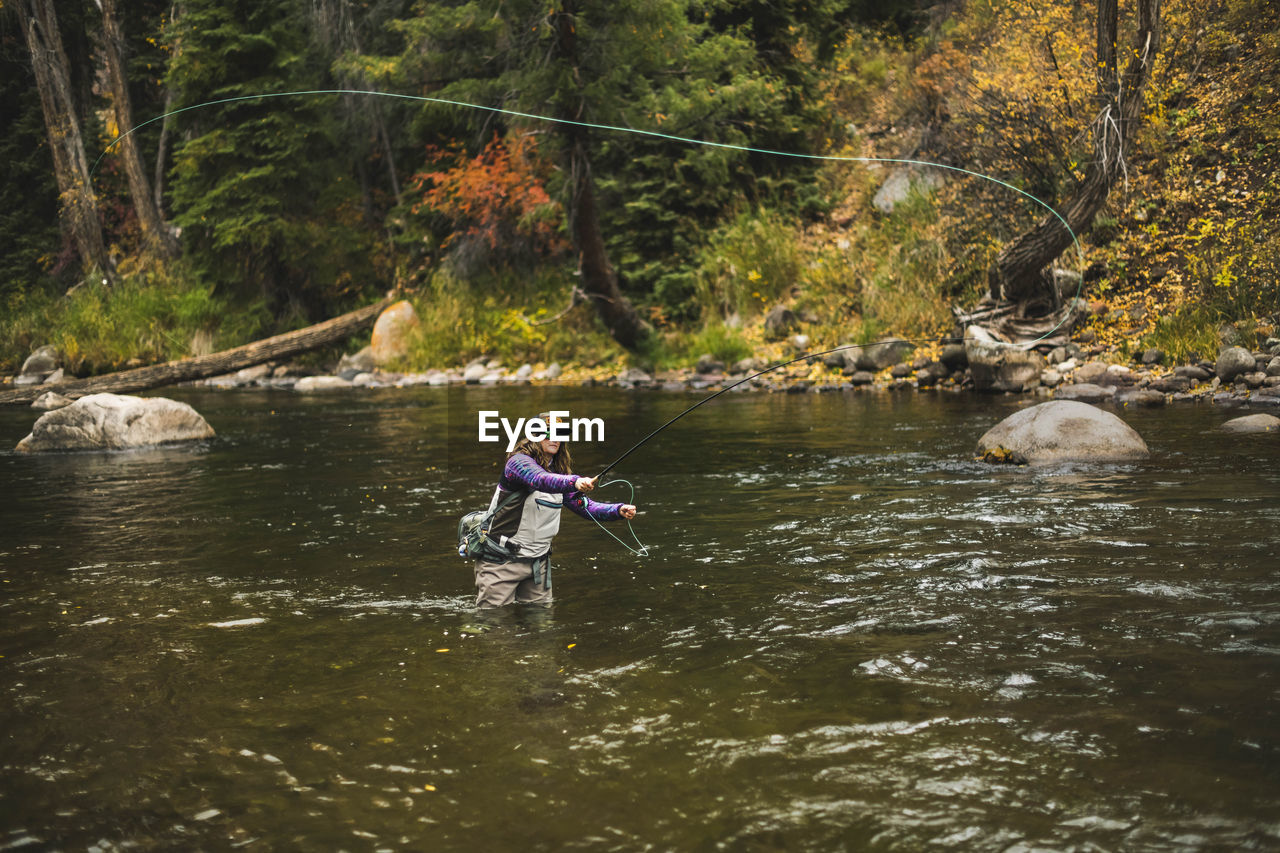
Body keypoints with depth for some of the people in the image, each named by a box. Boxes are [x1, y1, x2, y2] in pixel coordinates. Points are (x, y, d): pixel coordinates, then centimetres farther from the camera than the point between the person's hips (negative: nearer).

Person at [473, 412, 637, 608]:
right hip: (500, 561, -6)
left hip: (538, 562, 6)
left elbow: (586, 507, 7)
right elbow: (540, 480, -32)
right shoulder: (518, 461, -11)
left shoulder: (561, 473, 10)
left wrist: (619, 510, -10)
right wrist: (575, 482, -50)